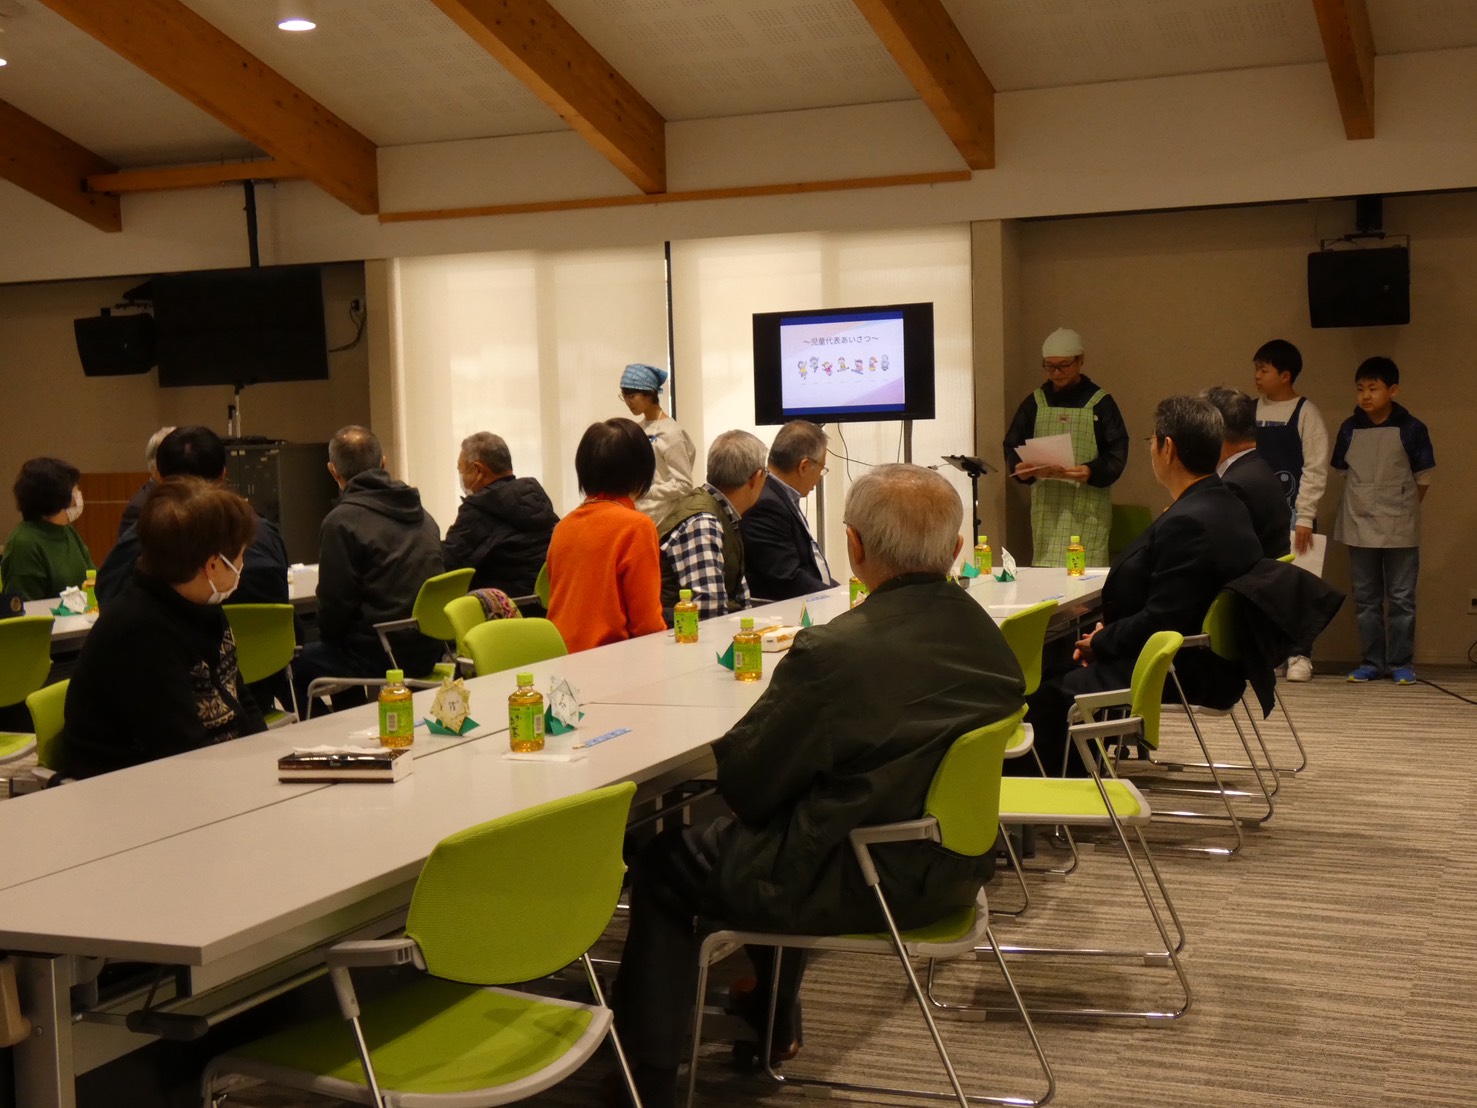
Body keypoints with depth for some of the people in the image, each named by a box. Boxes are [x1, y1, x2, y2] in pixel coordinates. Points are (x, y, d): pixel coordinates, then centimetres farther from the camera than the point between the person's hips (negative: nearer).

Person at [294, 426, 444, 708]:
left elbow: (335, 604, -12)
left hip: (379, 658, -8)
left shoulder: (342, 520, -13)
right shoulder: (420, 513, 11)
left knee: (296, 664, 7)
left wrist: (328, 637, 9)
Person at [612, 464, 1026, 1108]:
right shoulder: (990, 640, -6)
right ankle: (773, 1021, 50)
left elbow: (743, 784, -17)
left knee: (665, 863, 14)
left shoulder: (831, 654, -28)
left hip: (855, 885, -7)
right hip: (953, 869, 8)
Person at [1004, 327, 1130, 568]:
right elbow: (1012, 444, 12)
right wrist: (1019, 467, -10)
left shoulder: (1100, 403, 2)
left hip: (1088, 507, -3)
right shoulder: (1035, 402, 12)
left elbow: (1117, 453, -4)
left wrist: (1092, 471, -22)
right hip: (1046, 505, 3)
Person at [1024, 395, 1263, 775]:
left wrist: (1100, 642, -9)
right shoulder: (1225, 505, 7)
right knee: (1059, 668, 15)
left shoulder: (1187, 523, -25)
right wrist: (1108, 633, 4)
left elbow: (1160, 623, -25)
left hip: (1186, 673, -10)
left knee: (1049, 691, -8)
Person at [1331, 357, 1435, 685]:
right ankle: (1371, 661, 15)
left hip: (1400, 531, -3)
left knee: (1401, 599, 2)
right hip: (1360, 527, 3)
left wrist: (1404, 509, 3)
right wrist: (1361, 504, 5)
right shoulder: (1350, 428, 3)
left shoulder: (1411, 429, -5)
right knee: (1365, 599, 8)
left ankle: (1401, 663, 9)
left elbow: (1423, 477, 2)